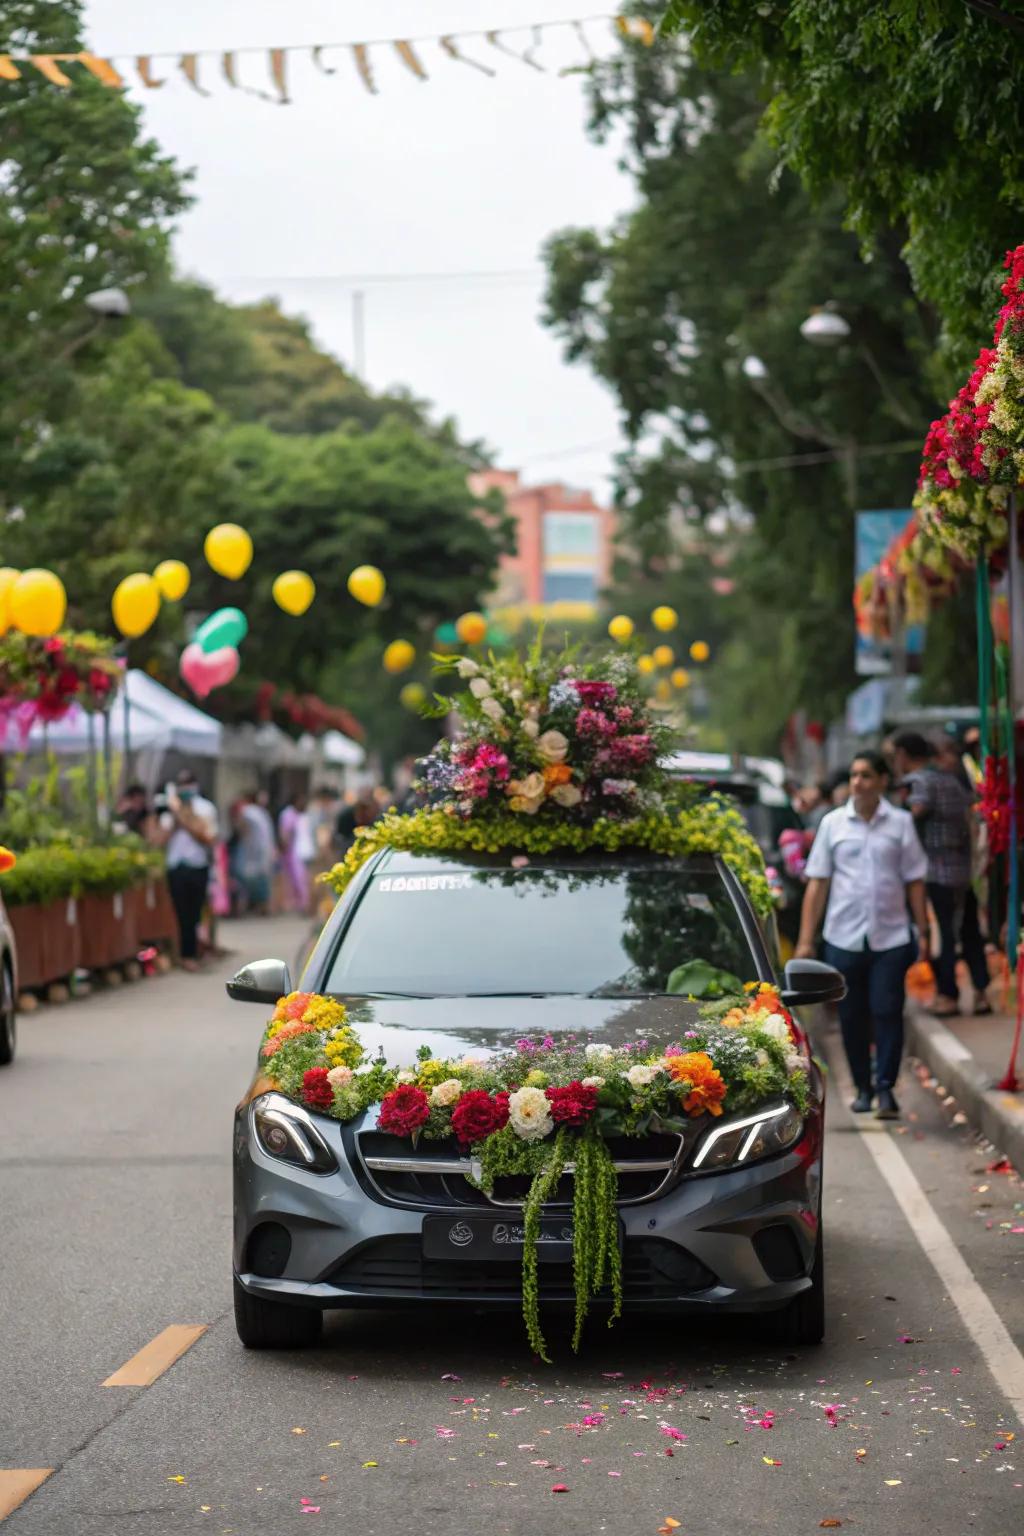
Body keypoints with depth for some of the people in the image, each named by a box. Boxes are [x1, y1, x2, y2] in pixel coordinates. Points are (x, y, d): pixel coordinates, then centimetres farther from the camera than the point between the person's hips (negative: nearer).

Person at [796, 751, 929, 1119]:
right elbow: (817, 883, 5)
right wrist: (805, 940, 1)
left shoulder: (901, 823, 3)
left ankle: (885, 1088, -2)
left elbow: (914, 881, 7)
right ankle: (863, 1088, 19)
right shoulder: (834, 823, 5)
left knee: (887, 1012, -7)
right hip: (843, 937, 1)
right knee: (852, 1018, 7)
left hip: (890, 936, -1)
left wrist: (923, 933, 3)